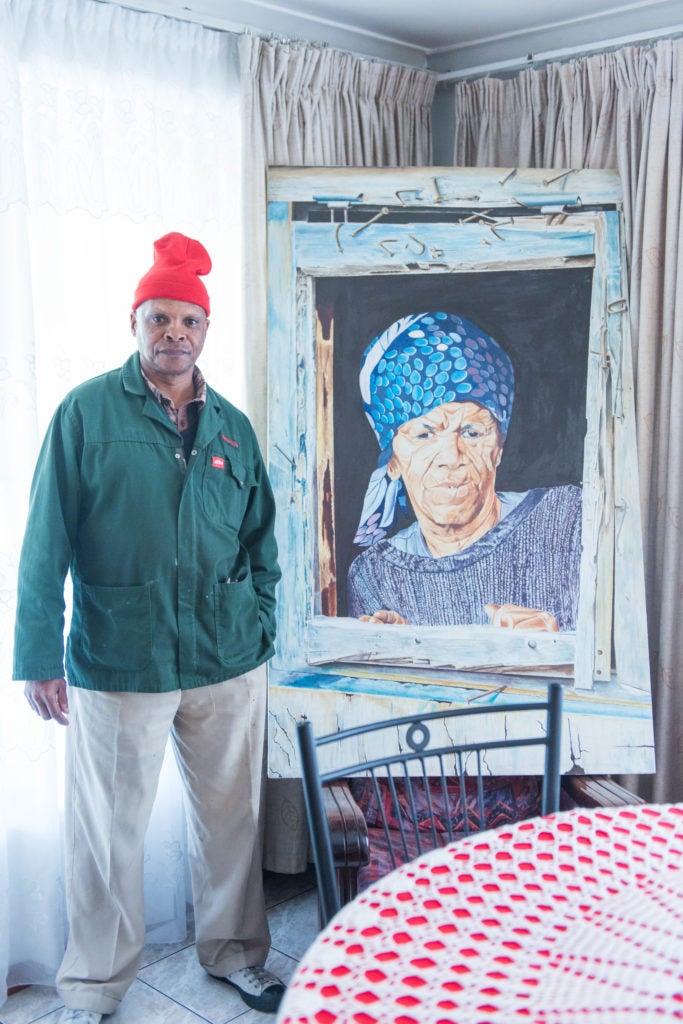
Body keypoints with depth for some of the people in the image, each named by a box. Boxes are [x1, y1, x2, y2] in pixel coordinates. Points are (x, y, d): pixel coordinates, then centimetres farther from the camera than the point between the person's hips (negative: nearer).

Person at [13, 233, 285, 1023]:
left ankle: (235, 951, 37)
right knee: (107, 830, 9)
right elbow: (46, 544, -6)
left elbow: (262, 540, 13)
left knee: (231, 816, 15)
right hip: (116, 665, -3)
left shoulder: (232, 426, 8)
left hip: (228, 663, 4)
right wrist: (39, 657, -9)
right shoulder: (86, 413, -5)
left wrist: (260, 631, 6)